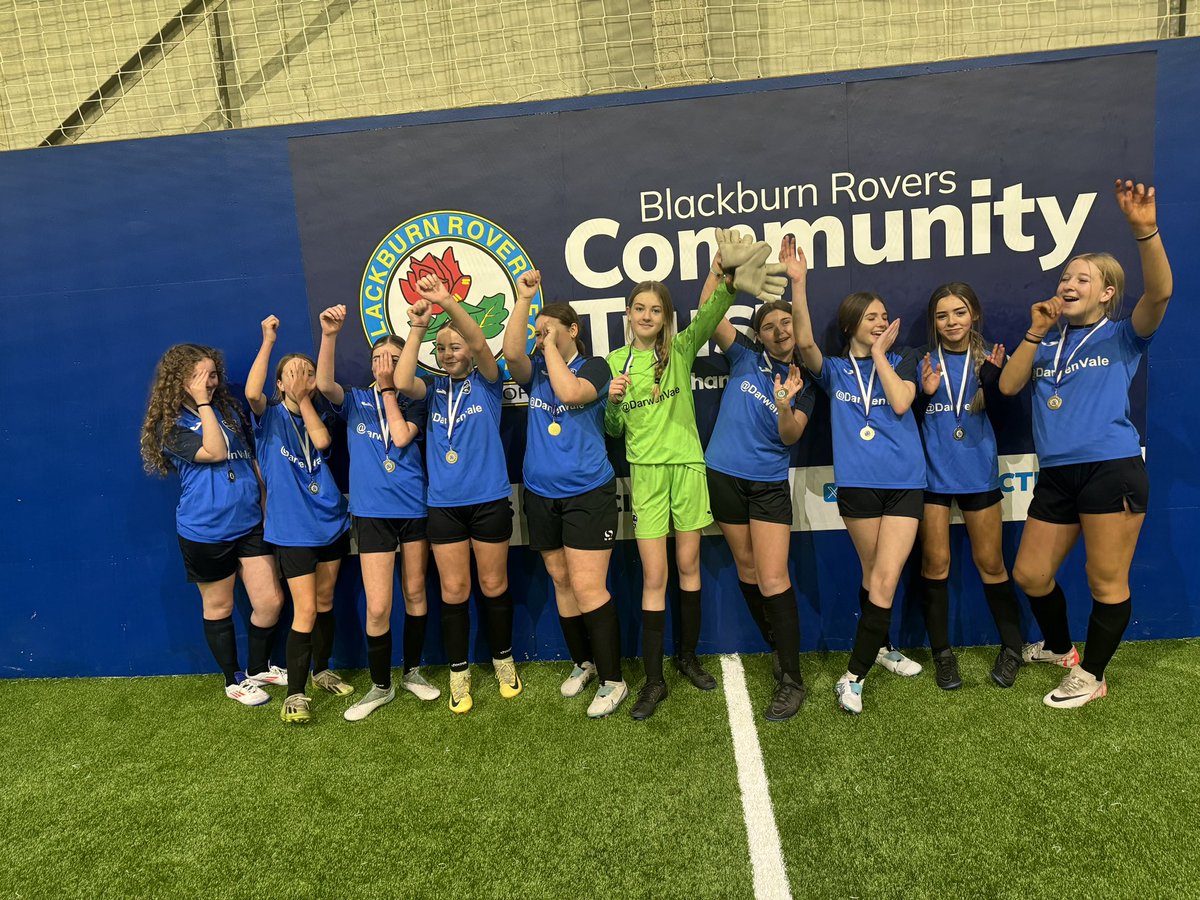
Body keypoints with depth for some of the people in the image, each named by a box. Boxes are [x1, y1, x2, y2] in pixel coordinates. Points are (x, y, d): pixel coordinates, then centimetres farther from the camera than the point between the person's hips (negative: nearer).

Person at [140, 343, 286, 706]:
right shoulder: (171, 424, -8)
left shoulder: (228, 409, 7)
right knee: (219, 608, 12)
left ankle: (260, 668, 29)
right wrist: (202, 403, -20)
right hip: (206, 530, -5)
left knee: (271, 601, 4)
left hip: (249, 522, 5)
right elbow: (214, 452, -24)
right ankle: (234, 680, 30)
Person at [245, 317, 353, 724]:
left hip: (331, 520, 5)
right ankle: (295, 693, 3)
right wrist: (268, 341, -24)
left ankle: (322, 670, 34)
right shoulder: (270, 416, -3)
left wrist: (304, 398, -11)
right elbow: (251, 392, -26)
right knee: (305, 609, -8)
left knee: (325, 601, 16)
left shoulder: (319, 413, 9)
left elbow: (322, 441, -14)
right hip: (292, 527, -4)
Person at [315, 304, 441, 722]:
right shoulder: (355, 401, 6)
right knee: (378, 606, -4)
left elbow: (401, 437, -14)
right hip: (372, 511, -1)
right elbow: (324, 384, -15)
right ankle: (380, 685, 16)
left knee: (415, 593, 12)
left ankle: (413, 672, 30)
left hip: (414, 507, 1)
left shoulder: (414, 403, 5)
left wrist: (388, 388, -7)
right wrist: (329, 335, -26)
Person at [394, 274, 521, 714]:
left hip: (489, 500, -2)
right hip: (444, 505, 2)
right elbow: (402, 383, -14)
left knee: (493, 585, 11)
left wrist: (449, 303, -33)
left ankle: (503, 659, 31)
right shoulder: (434, 389, 7)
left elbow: (480, 345, -19)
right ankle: (459, 673, 23)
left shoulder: (487, 383, 1)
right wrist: (416, 329, -21)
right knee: (453, 591, 8)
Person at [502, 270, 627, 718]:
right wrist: (523, 299, -13)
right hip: (541, 493, 5)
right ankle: (582, 663, 31)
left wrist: (552, 347, -12)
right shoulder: (535, 371, 9)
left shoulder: (594, 366, -2)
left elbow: (570, 392, -23)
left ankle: (612, 680, 5)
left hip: (588, 493, -5)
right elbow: (511, 352, -13)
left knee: (587, 585, -7)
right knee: (561, 582, 13)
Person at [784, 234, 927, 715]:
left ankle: (854, 674, 3)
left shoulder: (903, 359, 9)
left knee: (884, 580, -7)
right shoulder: (835, 370, 7)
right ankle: (881, 646, 36)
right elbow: (804, 342, -14)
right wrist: (799, 282, -21)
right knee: (875, 576, 12)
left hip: (904, 482, 0)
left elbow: (900, 403, -10)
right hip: (857, 483, 0)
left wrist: (880, 353, -3)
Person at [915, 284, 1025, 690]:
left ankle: (1011, 648, 25)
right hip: (931, 474, 0)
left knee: (990, 564, 8)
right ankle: (942, 653, 17)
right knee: (935, 564, 5)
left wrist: (992, 380, -29)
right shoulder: (921, 362, 1)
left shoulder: (989, 358, 1)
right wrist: (925, 392, -18)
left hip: (978, 474, 0)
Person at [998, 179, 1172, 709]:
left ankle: (1091, 675, 22)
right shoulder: (1049, 341, 15)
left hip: (1112, 470, -5)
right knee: (1030, 574, 12)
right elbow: (1007, 386, 4)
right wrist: (1035, 333, -2)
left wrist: (1145, 232, -32)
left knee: (1107, 582, 4)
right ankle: (1060, 647, 38)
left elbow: (1158, 294, -18)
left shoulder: (1122, 336, 2)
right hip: (1056, 475, 5)